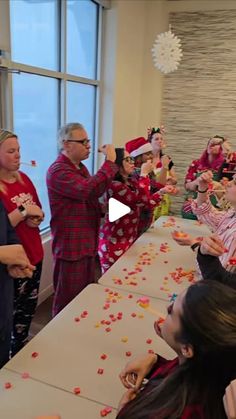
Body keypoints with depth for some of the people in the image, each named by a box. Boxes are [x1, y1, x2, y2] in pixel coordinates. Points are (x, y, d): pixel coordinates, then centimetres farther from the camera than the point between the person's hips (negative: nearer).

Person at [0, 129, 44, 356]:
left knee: (28, 311, 20)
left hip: (34, 256, 7)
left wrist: (36, 218, -6)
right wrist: (23, 212, -23)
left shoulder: (23, 178, 5)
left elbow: (38, 211, 15)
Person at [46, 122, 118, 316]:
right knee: (69, 303, 4)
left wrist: (103, 208, 4)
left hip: (88, 243, 9)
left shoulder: (80, 167, 14)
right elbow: (89, 190, -35)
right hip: (71, 247, -9)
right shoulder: (58, 171, -19)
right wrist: (110, 162, -24)